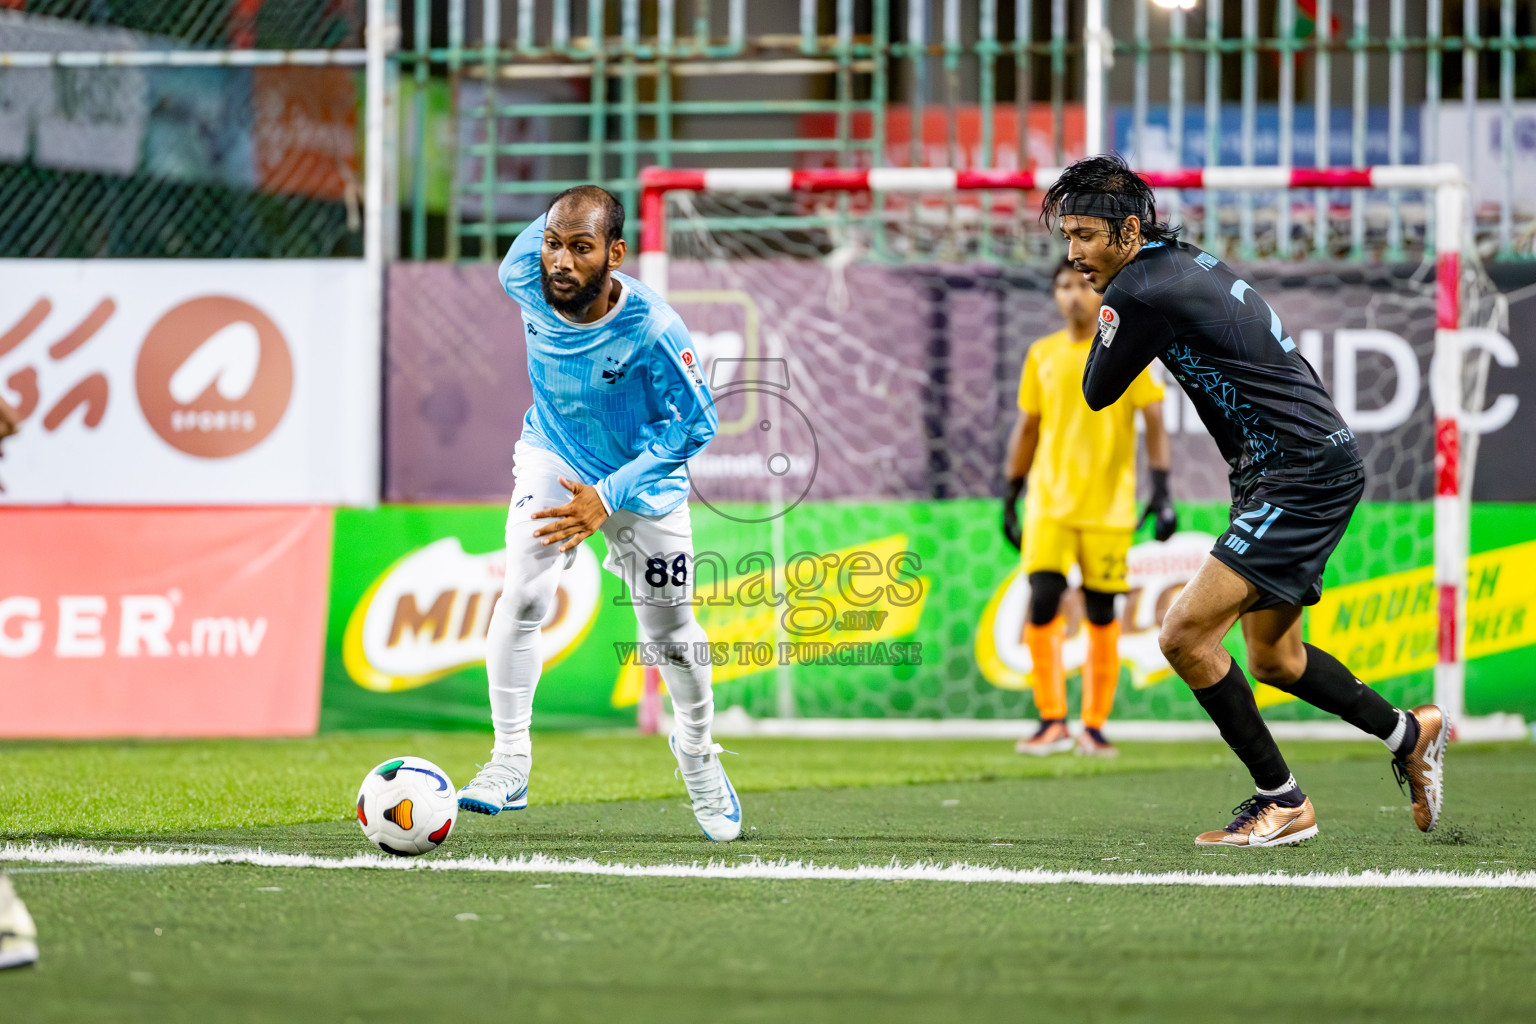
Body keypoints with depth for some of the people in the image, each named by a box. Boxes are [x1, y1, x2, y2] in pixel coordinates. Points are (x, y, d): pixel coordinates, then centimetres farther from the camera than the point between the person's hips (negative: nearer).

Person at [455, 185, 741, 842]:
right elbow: (533, 233, -2)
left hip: (644, 477, -2)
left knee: (670, 631, 8)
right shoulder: (526, 282, -26)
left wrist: (609, 496, -31)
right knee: (522, 597, -19)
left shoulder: (653, 331, -36)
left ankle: (697, 752, 35)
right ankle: (510, 762, -10)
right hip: (552, 459, 2)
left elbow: (695, 424, -25)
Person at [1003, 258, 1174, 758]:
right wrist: (1011, 496, 15)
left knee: (1101, 614, 0)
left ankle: (1094, 726, 9)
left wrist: (1161, 490, -11)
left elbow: (1154, 421, -2)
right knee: (1043, 602, -12)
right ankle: (1052, 721, -5)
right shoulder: (1042, 355, 9)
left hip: (1109, 506, -2)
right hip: (1049, 505, 2)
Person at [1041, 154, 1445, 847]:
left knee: (1186, 635, -16)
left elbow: (1097, 394, -6)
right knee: (1272, 657, 22)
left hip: (1304, 472, -10)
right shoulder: (1185, 263, 10)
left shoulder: (1142, 293, -20)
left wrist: (1103, 314, 5)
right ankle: (1410, 734, 39)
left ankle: (1282, 801, -6)